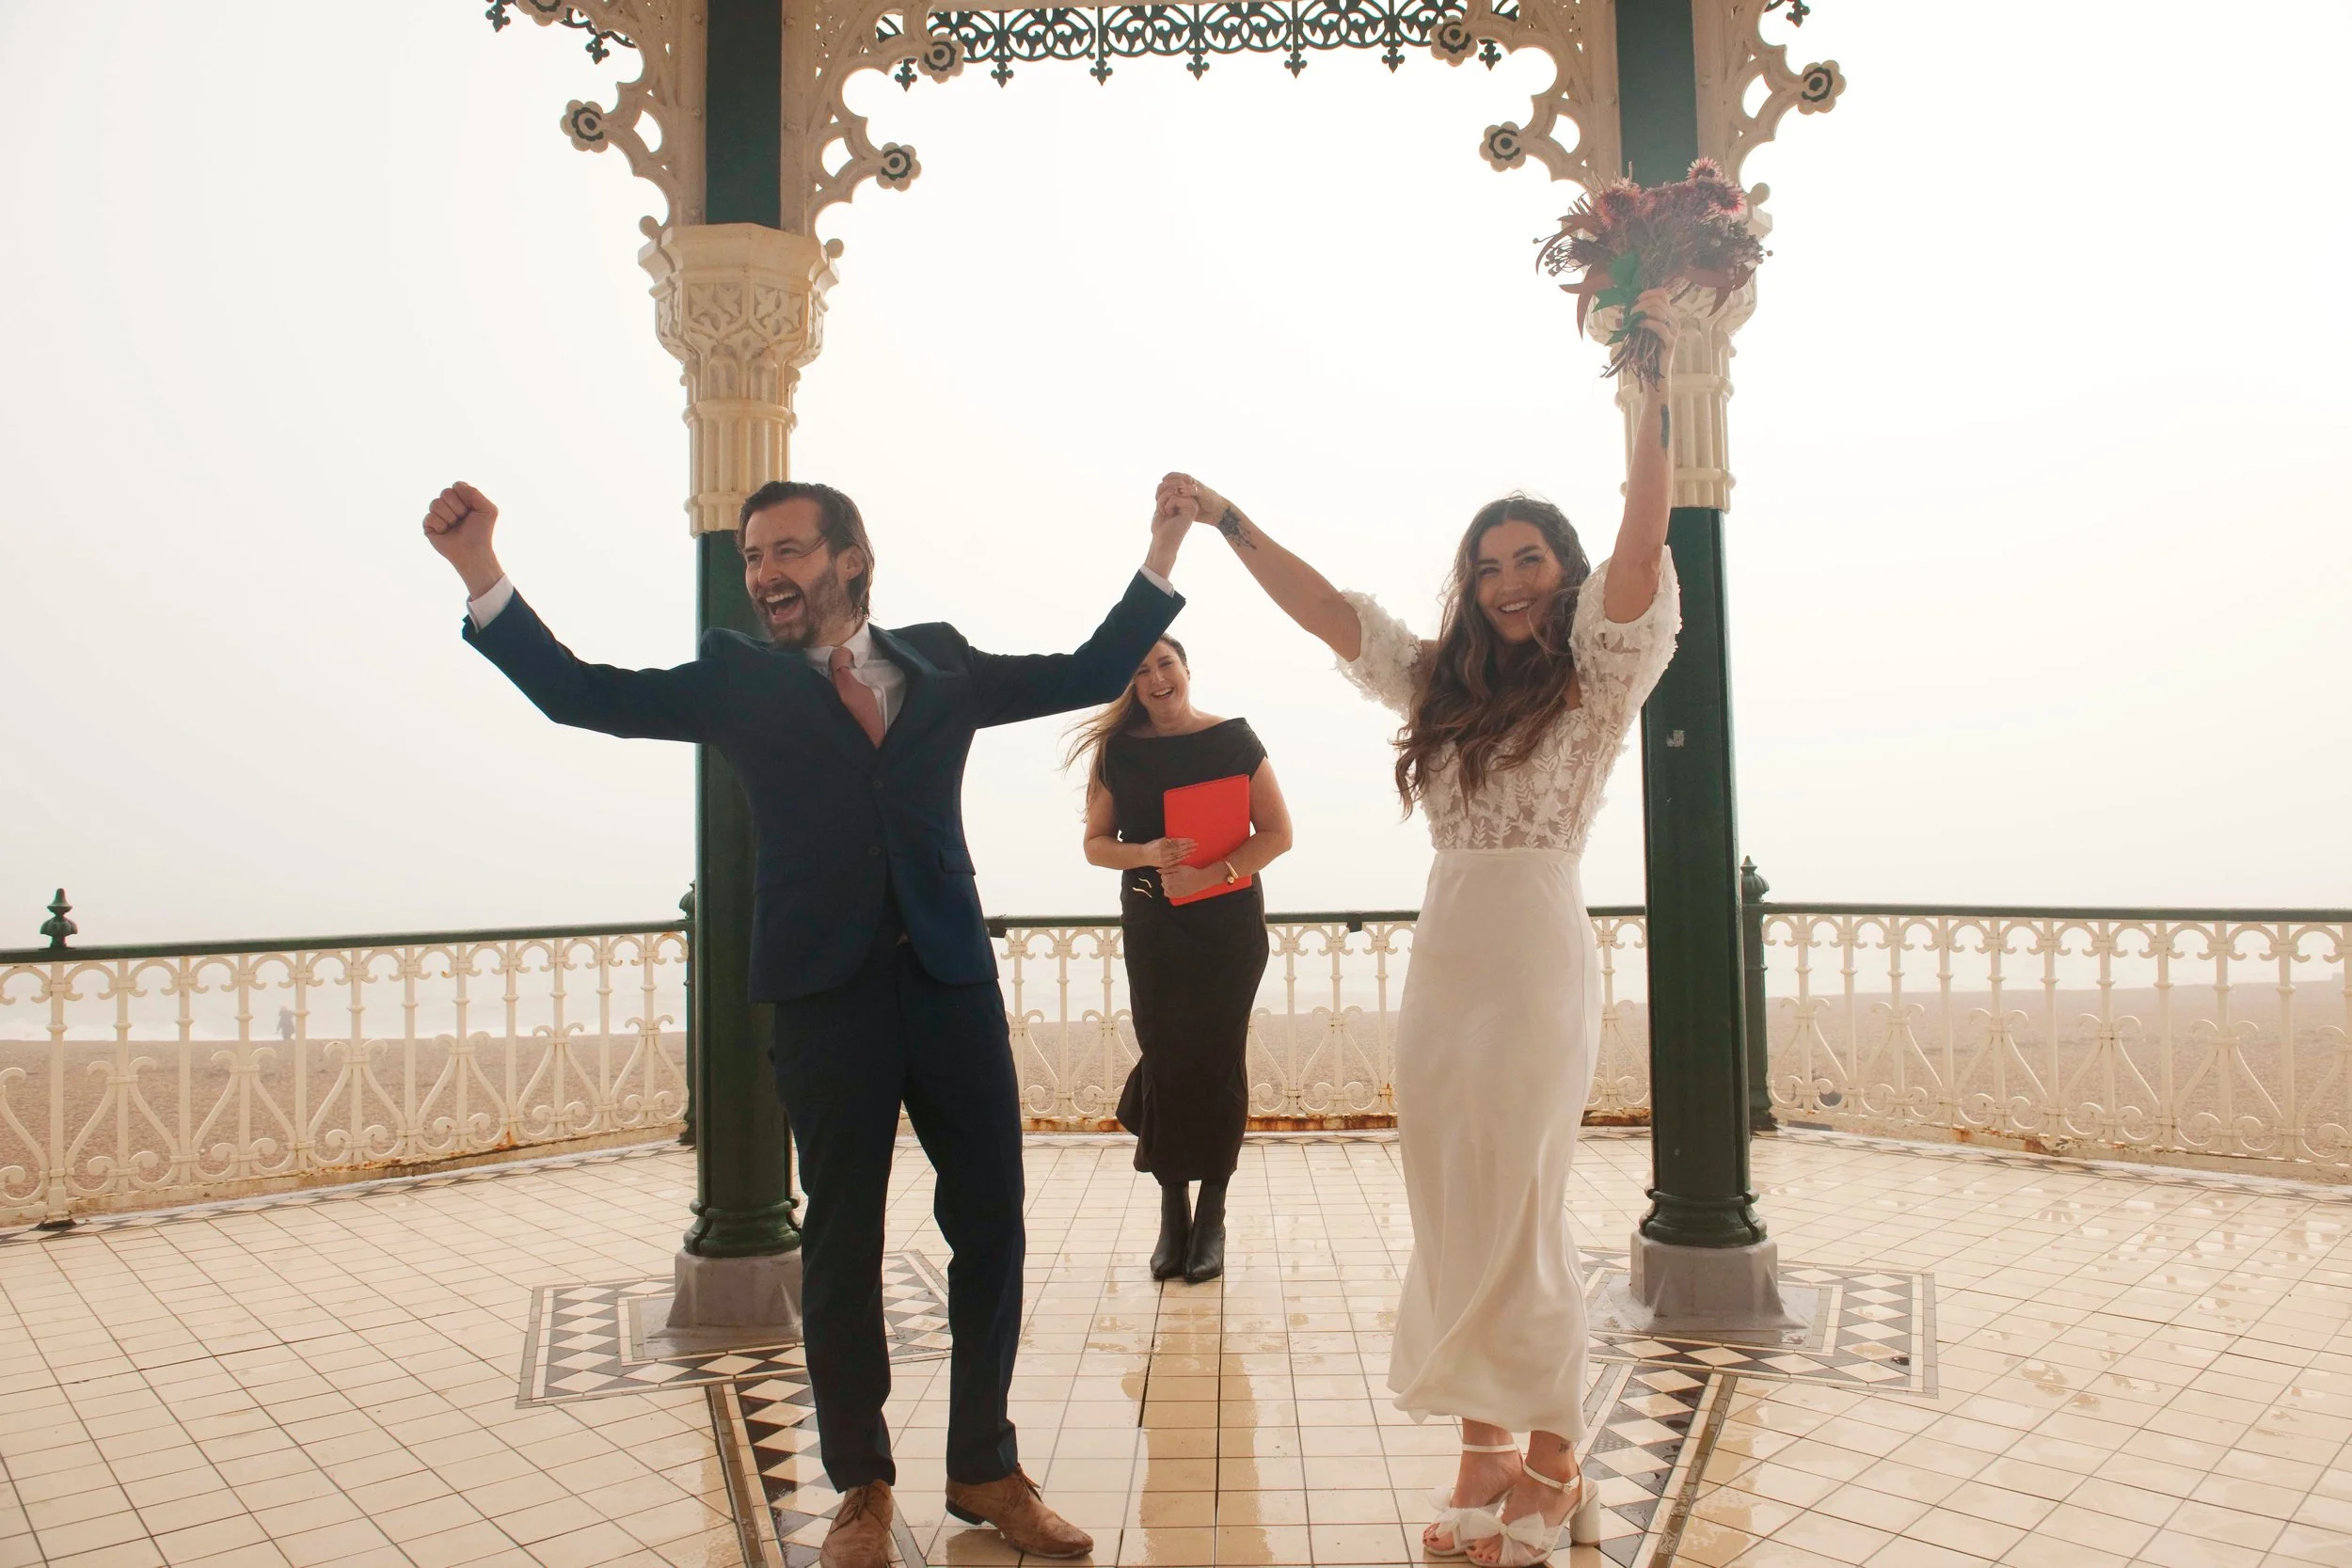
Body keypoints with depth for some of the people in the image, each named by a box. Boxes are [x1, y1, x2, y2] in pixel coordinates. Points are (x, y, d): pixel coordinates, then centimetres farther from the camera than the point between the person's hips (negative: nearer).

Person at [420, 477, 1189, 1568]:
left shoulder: (939, 663, 9)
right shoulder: (737, 679, 6)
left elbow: (1089, 675, 11)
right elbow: (581, 693, 0)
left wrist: (1163, 550, 4)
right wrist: (481, 571, -10)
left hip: (954, 978, 2)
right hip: (826, 993, -1)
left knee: (990, 1226, 7)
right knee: (842, 1243, 8)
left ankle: (984, 1468, 26)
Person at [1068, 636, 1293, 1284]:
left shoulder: (1232, 738, -3)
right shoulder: (1118, 750, 3)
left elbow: (1277, 831, -5)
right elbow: (1096, 843, 6)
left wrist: (1209, 874, -17)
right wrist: (1147, 854, -14)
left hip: (1228, 920, -1)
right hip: (1151, 921, 2)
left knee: (1217, 1060, 2)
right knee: (1164, 1058, 1)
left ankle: (1212, 1214, 14)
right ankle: (1172, 1212, 14)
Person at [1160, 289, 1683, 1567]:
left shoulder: (1598, 675, 0)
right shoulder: (1443, 683, 14)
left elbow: (1641, 546, -15)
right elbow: (1325, 609, 15)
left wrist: (1650, 388, -22)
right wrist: (1223, 519, 14)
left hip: (1536, 957, -6)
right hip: (1441, 957, 6)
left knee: (1517, 1214, 0)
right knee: (1452, 1215, 9)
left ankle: (1554, 1465, 18)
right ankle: (1484, 1451, 22)